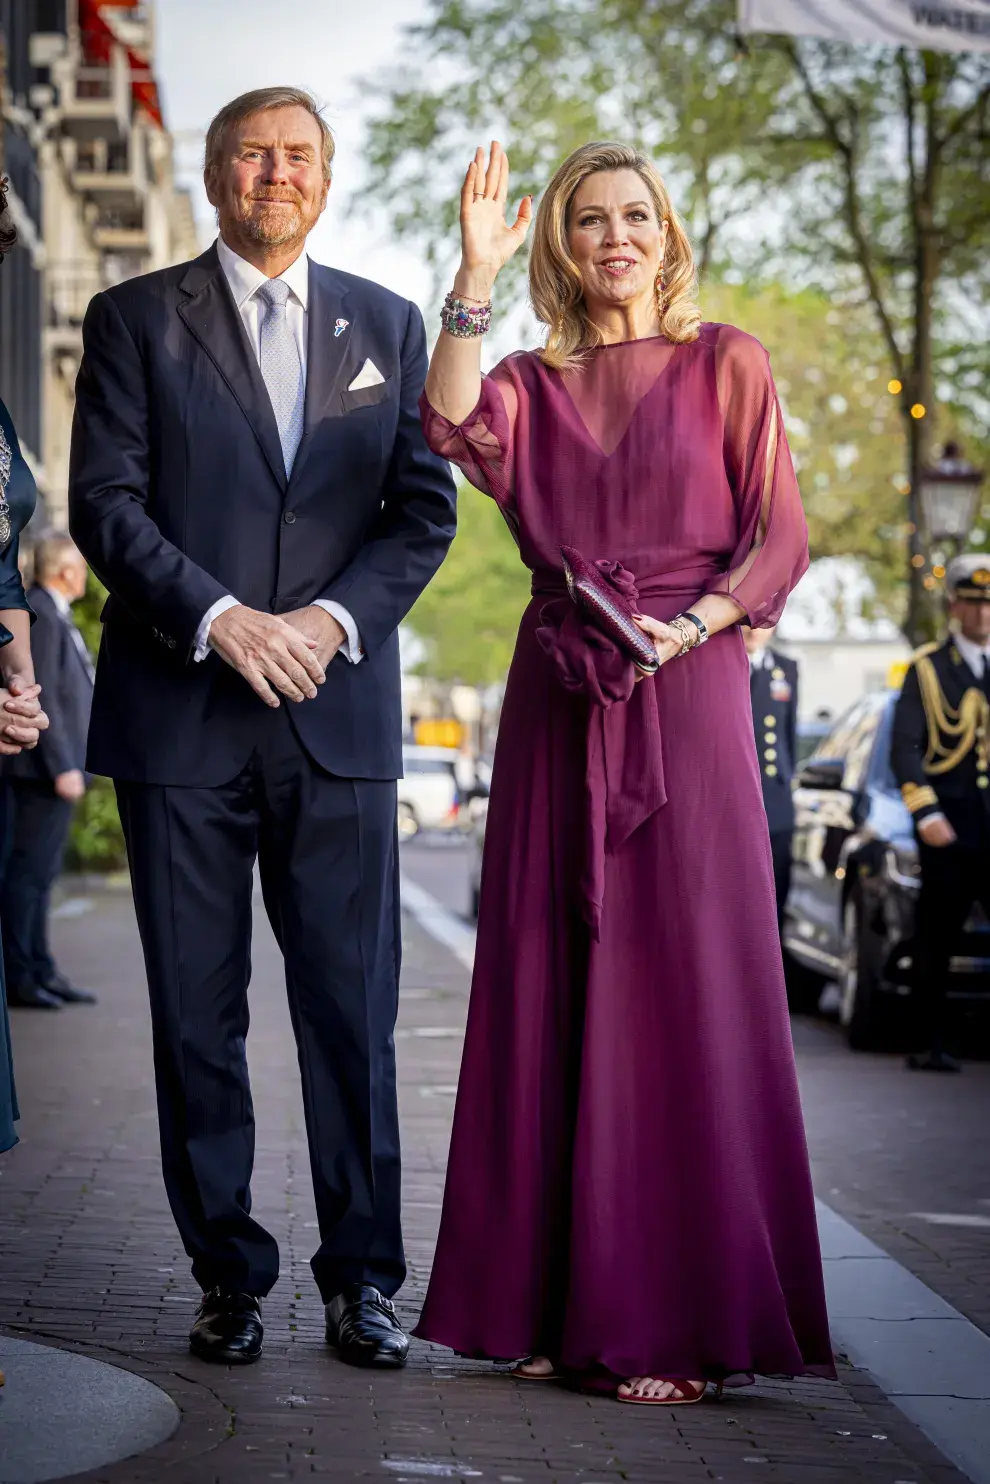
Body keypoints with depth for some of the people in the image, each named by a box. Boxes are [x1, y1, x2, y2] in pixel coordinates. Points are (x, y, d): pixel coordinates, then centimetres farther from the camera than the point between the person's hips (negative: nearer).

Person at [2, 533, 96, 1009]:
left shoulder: (54, 614, 14)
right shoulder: (39, 616, -16)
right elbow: (42, 697, -21)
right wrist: (63, 767, -22)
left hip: (56, 766, 10)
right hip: (45, 769, -10)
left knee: (41, 871, 13)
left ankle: (41, 971, 19)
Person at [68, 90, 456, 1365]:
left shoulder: (386, 325, 14)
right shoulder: (136, 318, 7)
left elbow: (424, 507, 9)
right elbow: (104, 500, -2)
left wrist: (333, 618, -8)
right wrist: (219, 618, -14)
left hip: (338, 711, 1)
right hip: (180, 716, -1)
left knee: (352, 1009, 1)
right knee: (197, 1017, 4)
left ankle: (362, 1275, 10)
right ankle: (229, 1275, 14)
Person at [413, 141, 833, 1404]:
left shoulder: (725, 364, 7)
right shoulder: (533, 380, 13)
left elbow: (779, 540, 2)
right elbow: (455, 429, -9)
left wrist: (687, 623, -13)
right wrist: (475, 275, -13)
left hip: (686, 697, -3)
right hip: (556, 707, 3)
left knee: (681, 990, -5)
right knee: (550, 991, 3)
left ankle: (681, 1318, 0)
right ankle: (560, 1301, 11)